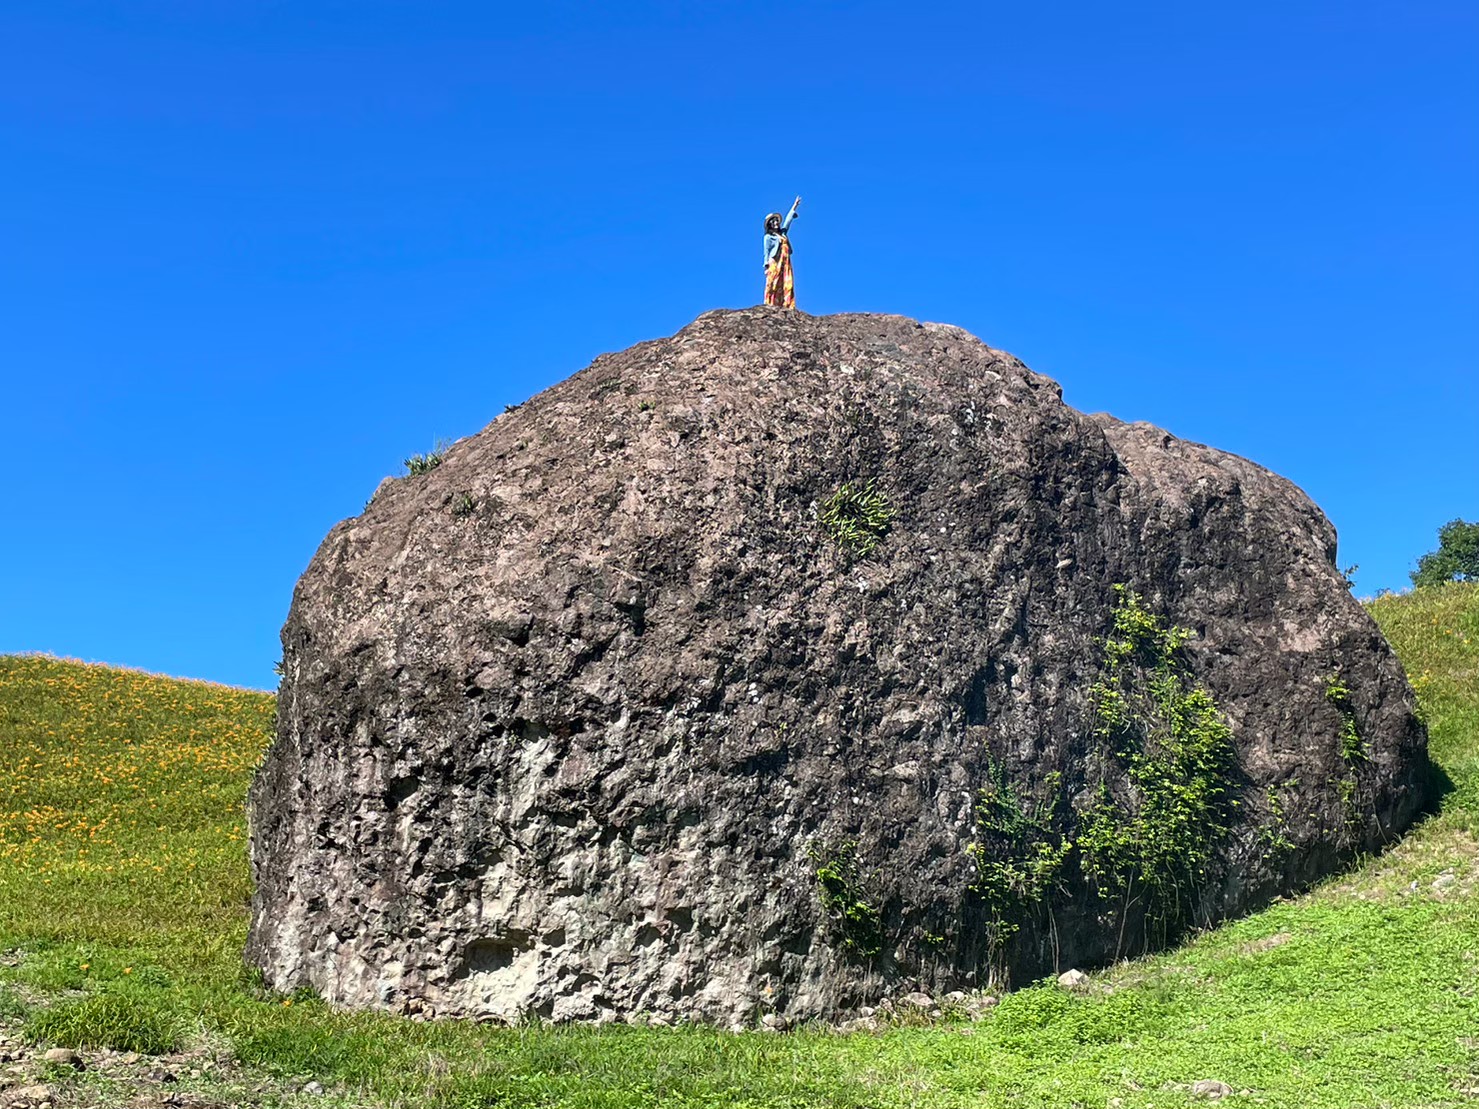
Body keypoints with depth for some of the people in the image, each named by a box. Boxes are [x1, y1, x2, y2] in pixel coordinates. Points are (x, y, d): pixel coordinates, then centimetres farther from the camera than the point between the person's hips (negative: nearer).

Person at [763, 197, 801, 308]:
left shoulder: (783, 232, 20)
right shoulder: (768, 237, 3)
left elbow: (788, 220, 26)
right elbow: (766, 252, -1)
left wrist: (794, 206, 27)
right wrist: (767, 265, -9)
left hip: (785, 263, 6)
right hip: (774, 263, -6)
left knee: (787, 284, -5)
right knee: (773, 283, -12)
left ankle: (785, 305, -10)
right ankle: (771, 303, -17)